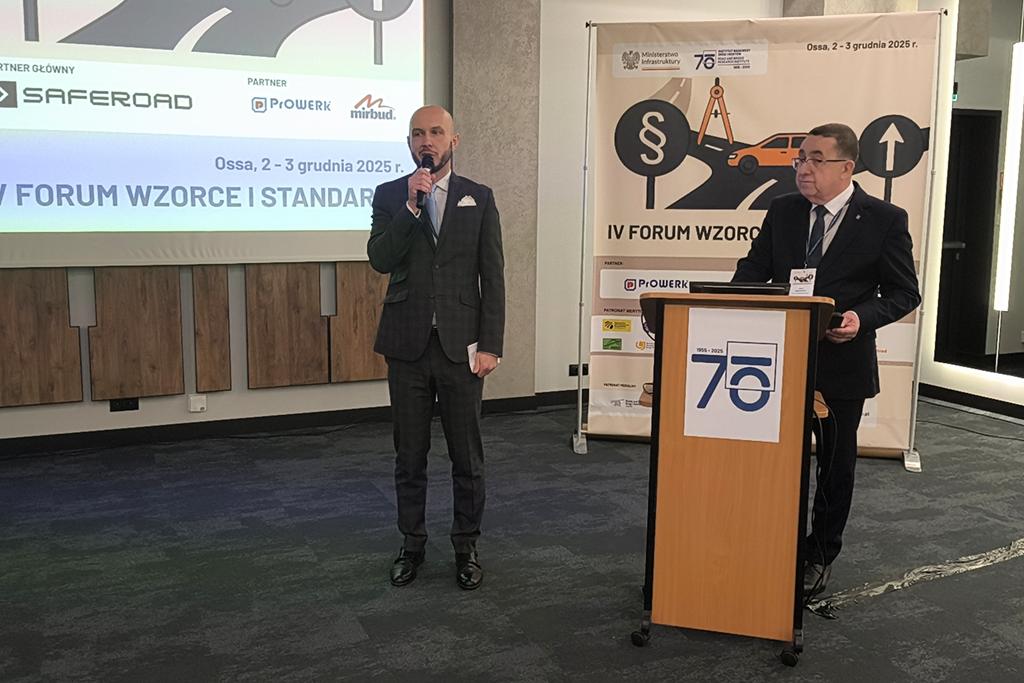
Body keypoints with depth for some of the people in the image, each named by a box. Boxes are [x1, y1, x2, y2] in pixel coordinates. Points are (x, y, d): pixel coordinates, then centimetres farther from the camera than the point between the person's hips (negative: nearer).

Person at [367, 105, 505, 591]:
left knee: (467, 455, 7)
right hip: (408, 344, 1)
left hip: (460, 344, 0)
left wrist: (490, 345, -6)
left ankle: (466, 546, 23)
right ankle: (412, 544, 26)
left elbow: (492, 277, 0)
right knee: (410, 454, 11)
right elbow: (380, 259, -10)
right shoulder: (390, 196, 5)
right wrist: (412, 205, -18)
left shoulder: (478, 198, 4)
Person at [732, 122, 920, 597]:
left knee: (836, 464, 13)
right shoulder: (782, 211, 3)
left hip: (842, 362, -3)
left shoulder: (885, 220, -8)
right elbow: (754, 268, 8)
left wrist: (862, 318, -24)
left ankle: (820, 557, 30)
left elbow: (904, 293, -5)